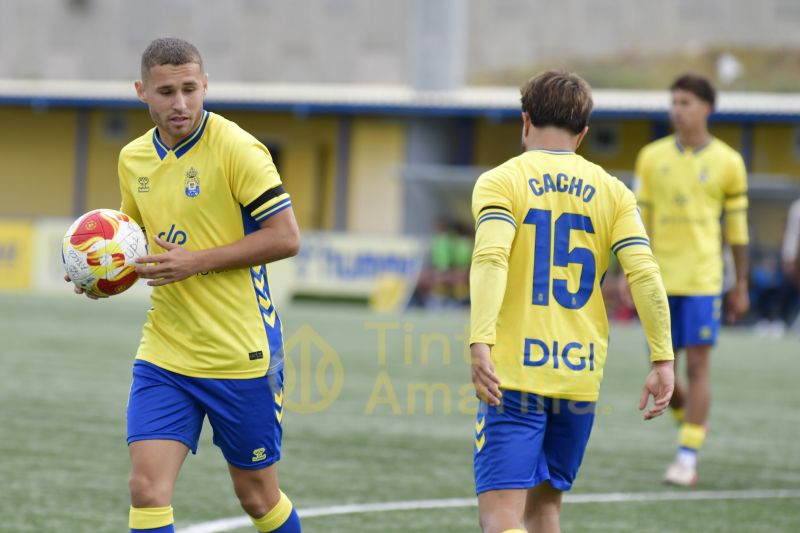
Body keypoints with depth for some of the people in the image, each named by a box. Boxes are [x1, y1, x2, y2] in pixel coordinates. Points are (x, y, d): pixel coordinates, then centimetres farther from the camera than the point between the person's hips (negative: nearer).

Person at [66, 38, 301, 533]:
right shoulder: (134, 159, 7)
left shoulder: (236, 148, -13)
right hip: (164, 355, 5)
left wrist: (196, 261, -20)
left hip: (240, 354, -5)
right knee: (147, 489, -9)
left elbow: (286, 237, -15)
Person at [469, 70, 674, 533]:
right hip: (582, 375, 4)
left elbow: (491, 260, -17)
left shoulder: (501, 182, 0)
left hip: (516, 375, -4)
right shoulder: (612, 191, 10)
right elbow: (645, 274, -2)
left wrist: (481, 343, -25)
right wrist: (663, 359, -2)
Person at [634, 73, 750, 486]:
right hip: (661, 279, 3)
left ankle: (687, 458, -3)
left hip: (702, 280, -3)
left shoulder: (727, 163, 1)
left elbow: (737, 227, 6)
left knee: (697, 365, -8)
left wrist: (741, 286, 5)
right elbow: (639, 220, 9)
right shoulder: (652, 157, 6)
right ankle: (690, 421, 33)